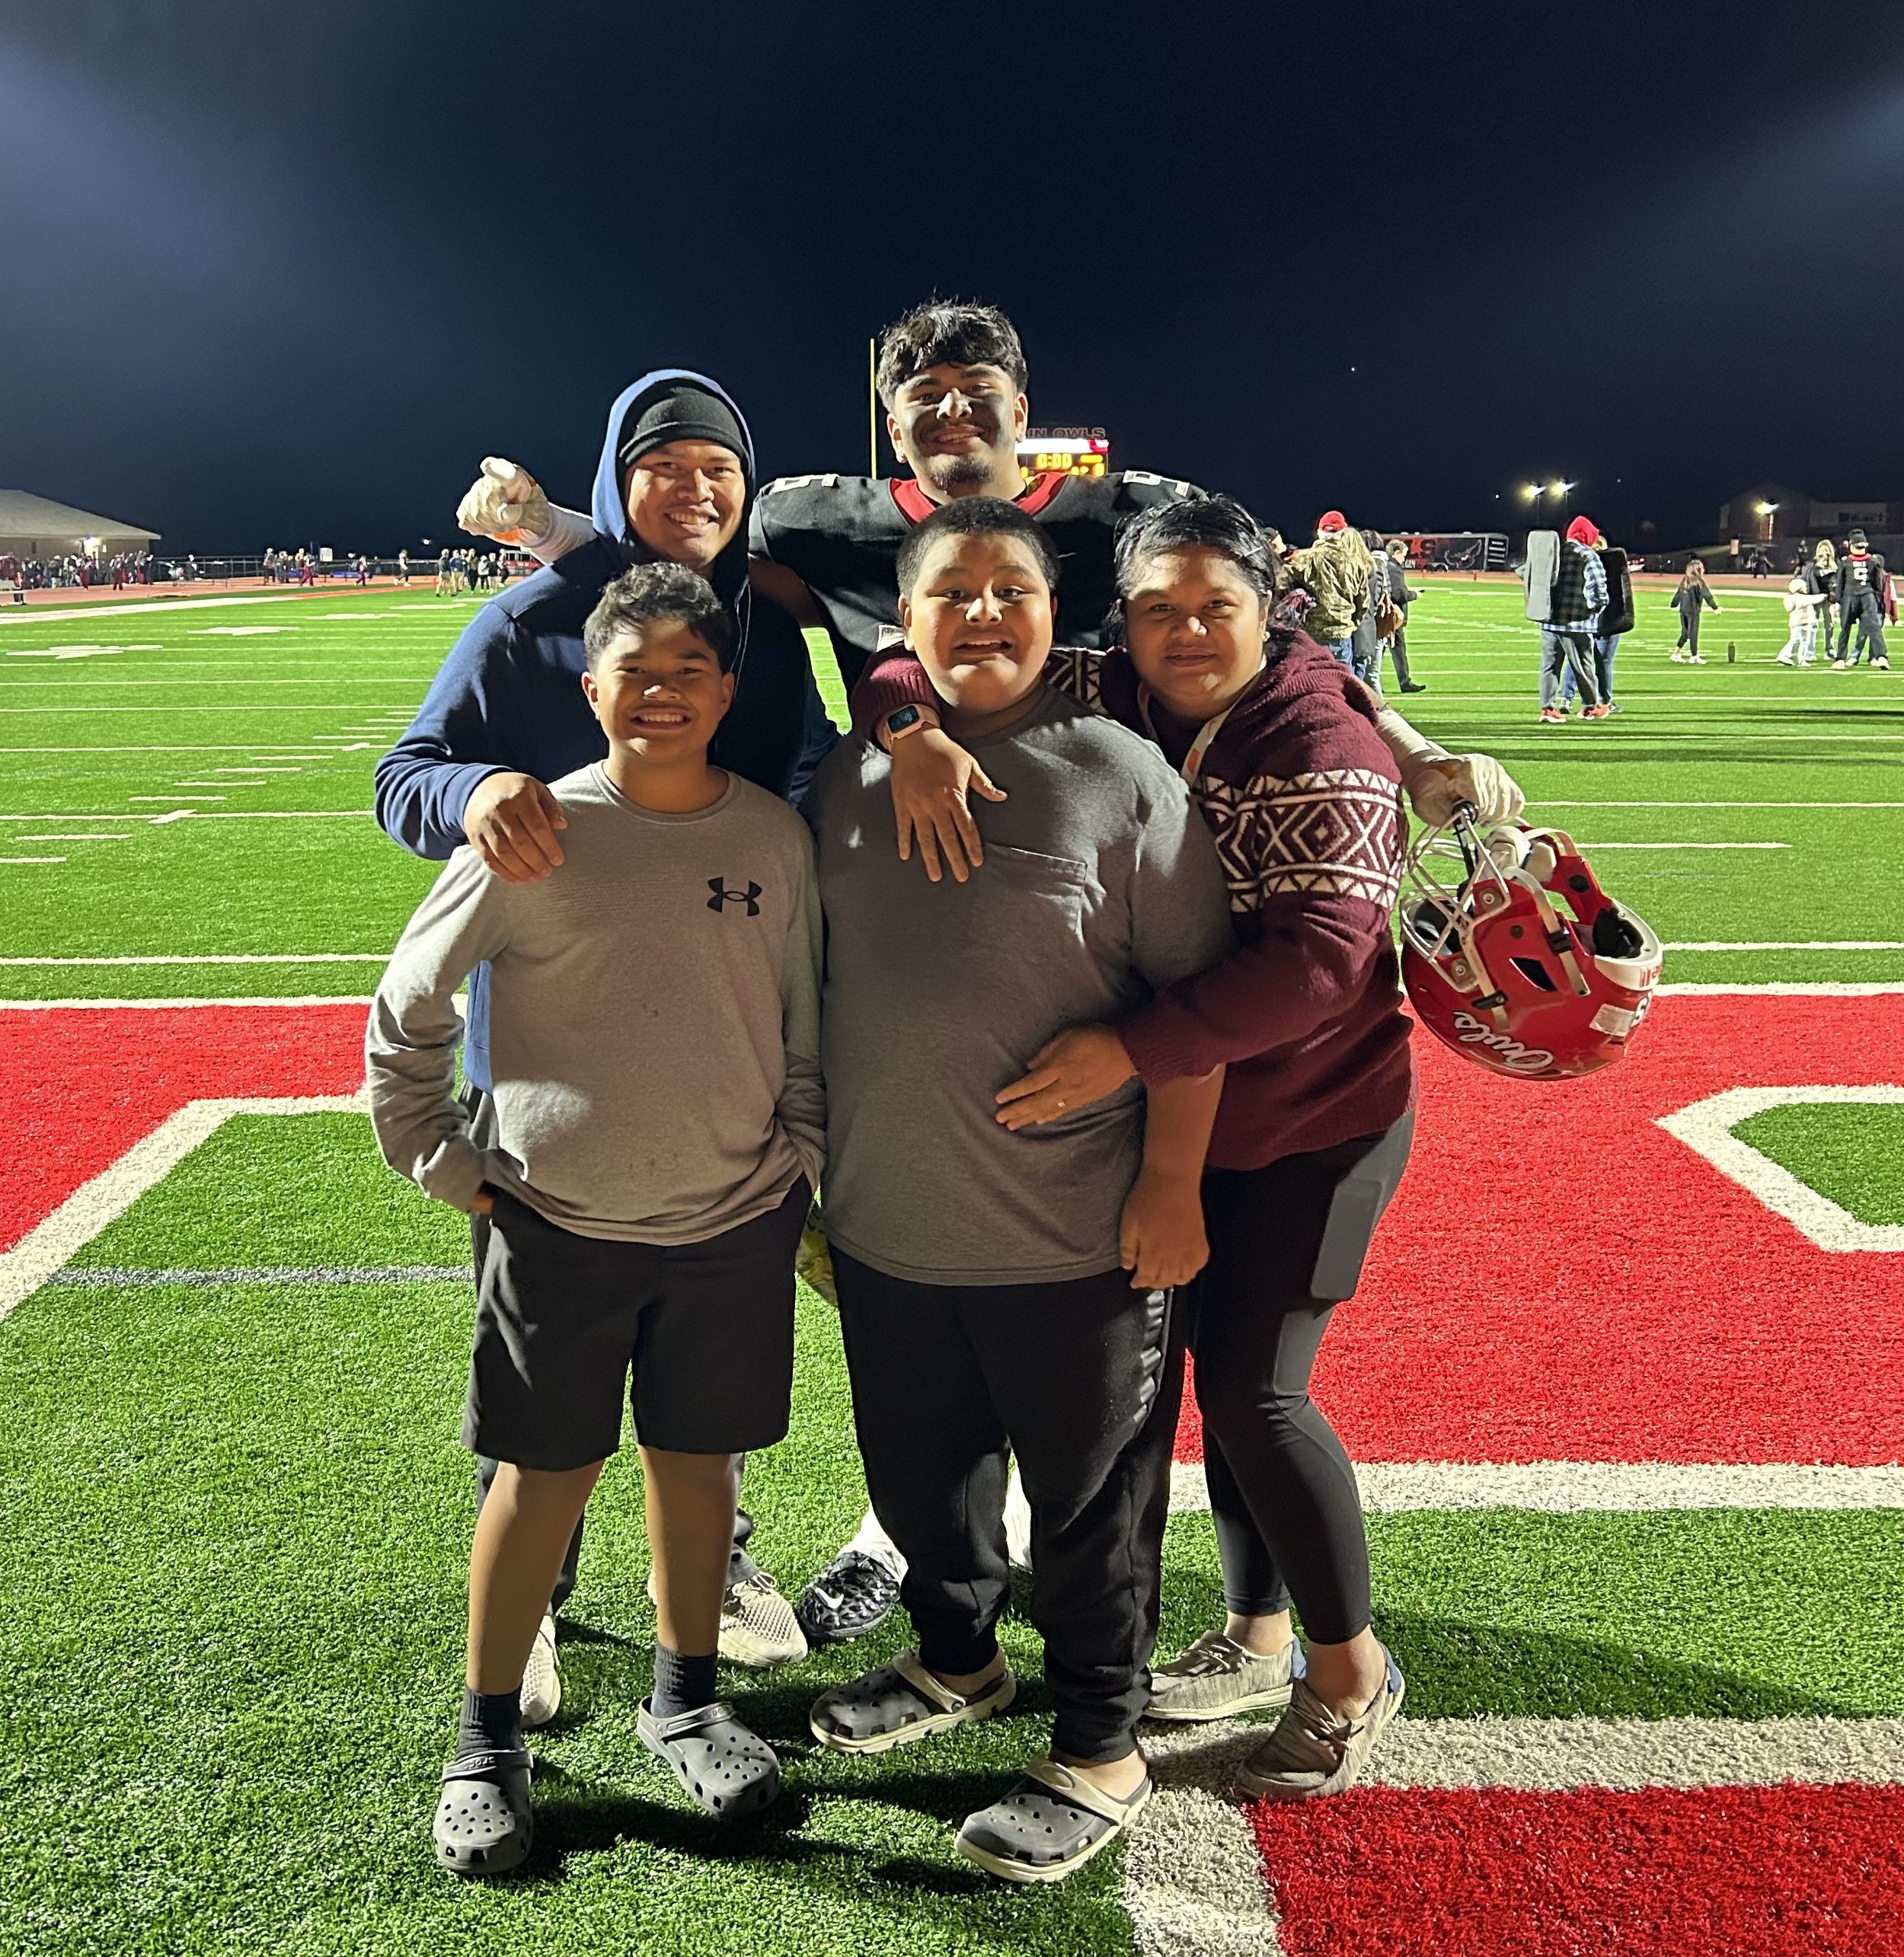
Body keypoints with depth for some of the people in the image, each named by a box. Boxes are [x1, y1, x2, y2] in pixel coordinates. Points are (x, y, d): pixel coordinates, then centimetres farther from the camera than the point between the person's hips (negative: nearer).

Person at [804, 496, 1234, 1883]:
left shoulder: (1121, 774, -9)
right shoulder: (852, 775, 5)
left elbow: (1193, 997, -9)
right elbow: (810, 981, 14)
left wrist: (1172, 1185, -12)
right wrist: (806, 1175, 15)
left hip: (1074, 1240, -5)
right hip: (884, 1226, 5)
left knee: (1090, 1497, 10)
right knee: (920, 1471, 23)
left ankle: (1100, 1751, 30)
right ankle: (958, 1660, 49)